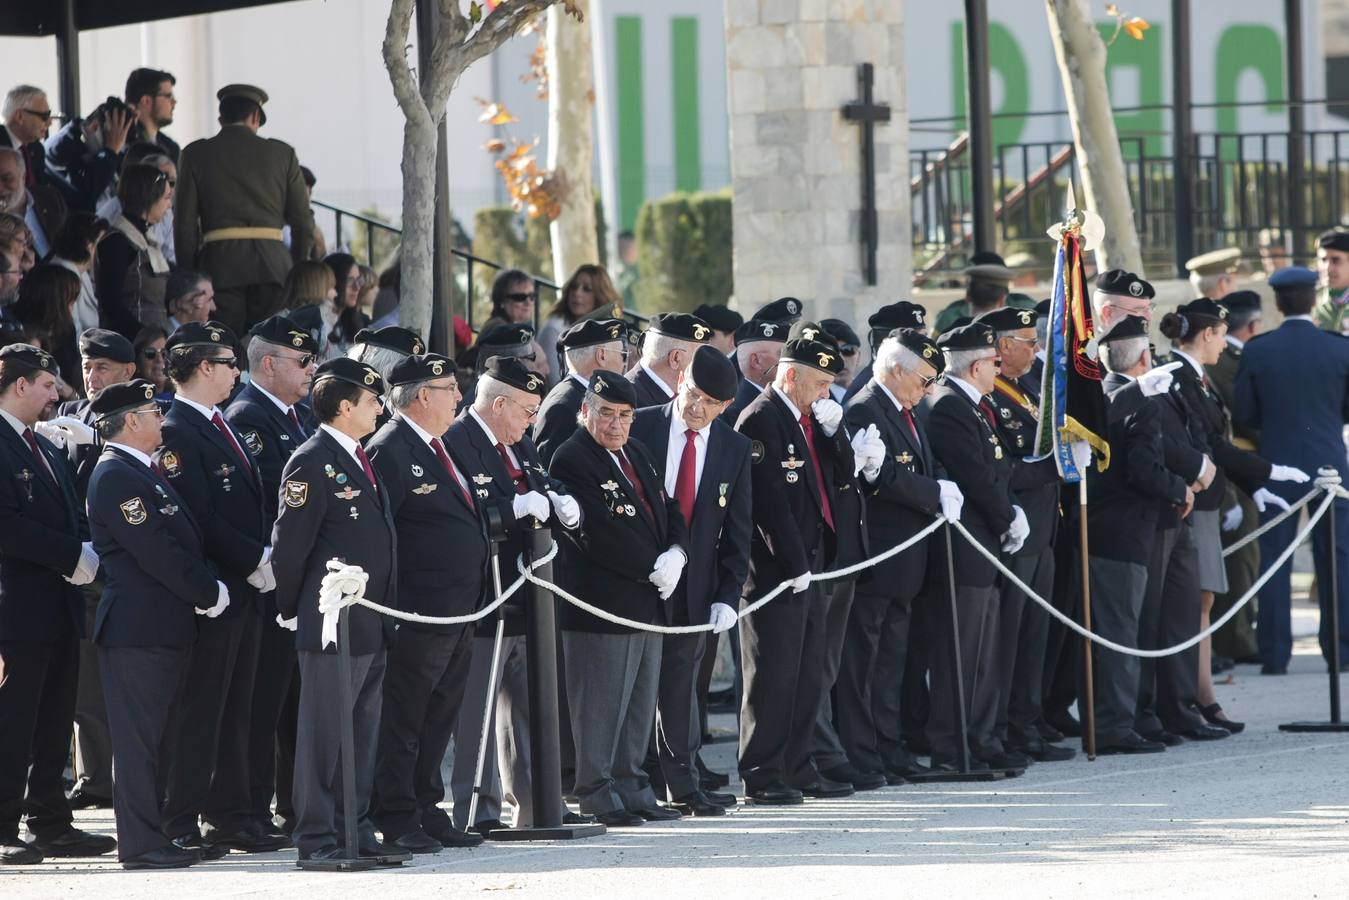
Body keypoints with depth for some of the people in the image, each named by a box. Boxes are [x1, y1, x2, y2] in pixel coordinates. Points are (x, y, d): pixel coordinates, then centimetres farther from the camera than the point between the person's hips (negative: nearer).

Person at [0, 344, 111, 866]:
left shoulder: (47, 449, 20)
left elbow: (71, 518, 23)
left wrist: (84, 551, 1)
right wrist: (70, 554, -18)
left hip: (58, 603, 9)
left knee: (54, 724, 12)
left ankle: (51, 825, 17)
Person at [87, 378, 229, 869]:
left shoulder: (141, 473, 17)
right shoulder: (116, 477, -15)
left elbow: (184, 543, 22)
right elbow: (156, 553, -20)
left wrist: (210, 586, 7)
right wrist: (211, 593, -12)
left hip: (165, 627, 10)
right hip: (138, 628, -10)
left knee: (159, 738, 13)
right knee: (139, 737, -6)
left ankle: (152, 833, 18)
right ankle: (141, 843, -4)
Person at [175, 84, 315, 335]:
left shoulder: (195, 154, 7)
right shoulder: (281, 153, 10)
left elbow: (185, 222, 3)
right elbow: (303, 221, 10)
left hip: (220, 265, -1)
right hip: (273, 266, 1)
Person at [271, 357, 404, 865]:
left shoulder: (361, 461, 16)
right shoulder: (311, 463, -13)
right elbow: (290, 543, -13)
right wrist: (291, 611, -7)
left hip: (372, 628, 9)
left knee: (363, 734, 11)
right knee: (325, 733, -4)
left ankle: (355, 831, 17)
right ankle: (317, 837, -1)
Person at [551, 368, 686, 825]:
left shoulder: (637, 453, 14)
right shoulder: (571, 461, -14)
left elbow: (668, 510, 16)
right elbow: (601, 535, -20)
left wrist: (676, 555, -4)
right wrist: (653, 569, -15)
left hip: (649, 602, 9)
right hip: (602, 609, -9)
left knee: (640, 702, 14)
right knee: (601, 706, -3)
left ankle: (631, 788, 22)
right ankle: (598, 795, 4)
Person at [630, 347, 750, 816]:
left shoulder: (735, 448, 4)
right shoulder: (640, 427, -4)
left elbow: (737, 531, 5)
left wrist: (728, 596, -2)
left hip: (694, 589, 2)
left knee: (680, 685, 5)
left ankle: (682, 785, 10)